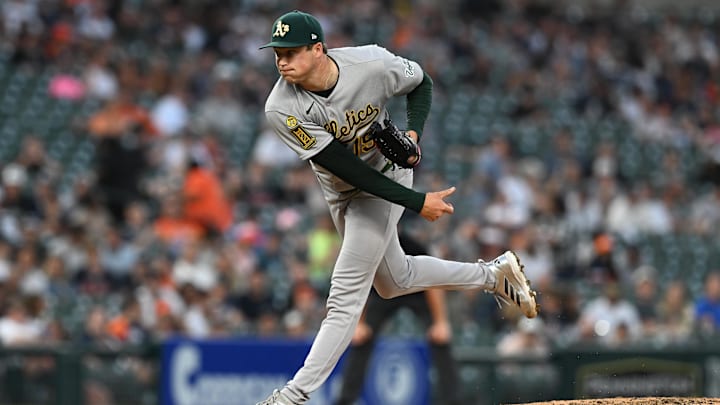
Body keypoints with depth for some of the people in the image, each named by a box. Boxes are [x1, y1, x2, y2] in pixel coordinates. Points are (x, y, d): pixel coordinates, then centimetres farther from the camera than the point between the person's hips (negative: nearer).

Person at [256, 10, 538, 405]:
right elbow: (347, 168, -27)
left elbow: (421, 83, -3)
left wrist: (413, 132, -22)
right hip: (341, 194, 3)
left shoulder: (372, 63, -27)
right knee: (393, 281, 20)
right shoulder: (281, 109, -27)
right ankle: (493, 274, 38)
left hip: (388, 179, -3)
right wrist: (417, 202, -29)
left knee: (344, 297, -9)